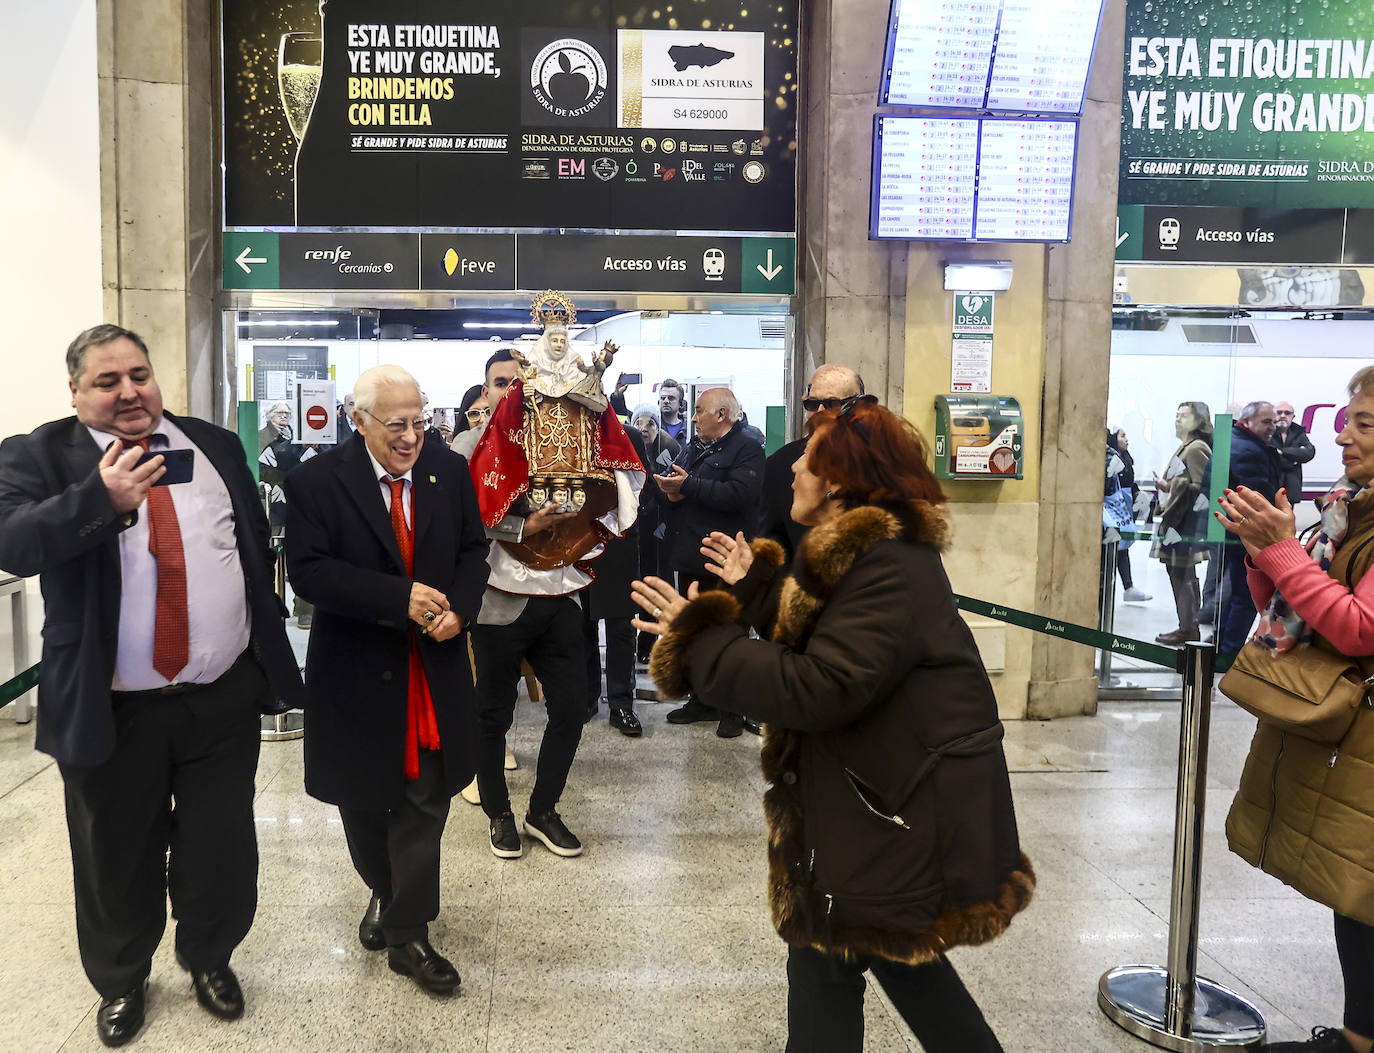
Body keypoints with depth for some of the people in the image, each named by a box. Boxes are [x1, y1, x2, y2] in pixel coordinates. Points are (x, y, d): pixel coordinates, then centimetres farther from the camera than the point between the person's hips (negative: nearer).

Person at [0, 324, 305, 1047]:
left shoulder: (216, 446, 6)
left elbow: (258, 550, 11)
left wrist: (271, 659, 10)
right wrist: (103, 498, -37)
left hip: (225, 700, 2)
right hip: (110, 712, -2)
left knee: (221, 853, 15)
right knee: (117, 861, 17)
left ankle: (209, 958, 42)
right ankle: (121, 982, 43)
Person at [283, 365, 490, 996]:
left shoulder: (450, 471, 0)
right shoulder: (317, 482, -10)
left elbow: (473, 549, 6)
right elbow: (309, 570, -17)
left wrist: (459, 610, -13)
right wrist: (400, 599, -24)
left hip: (434, 667, 1)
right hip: (358, 670, -1)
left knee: (424, 802, 3)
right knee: (364, 799, 16)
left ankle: (406, 934, 17)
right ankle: (385, 891, 44)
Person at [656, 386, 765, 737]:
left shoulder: (747, 450, -7)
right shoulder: (691, 448, 18)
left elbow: (738, 494, -23)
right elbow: (668, 487, 16)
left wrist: (688, 485, -19)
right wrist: (671, 493, -8)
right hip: (689, 556, 8)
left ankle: (733, 709, 10)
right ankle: (701, 700, 27)